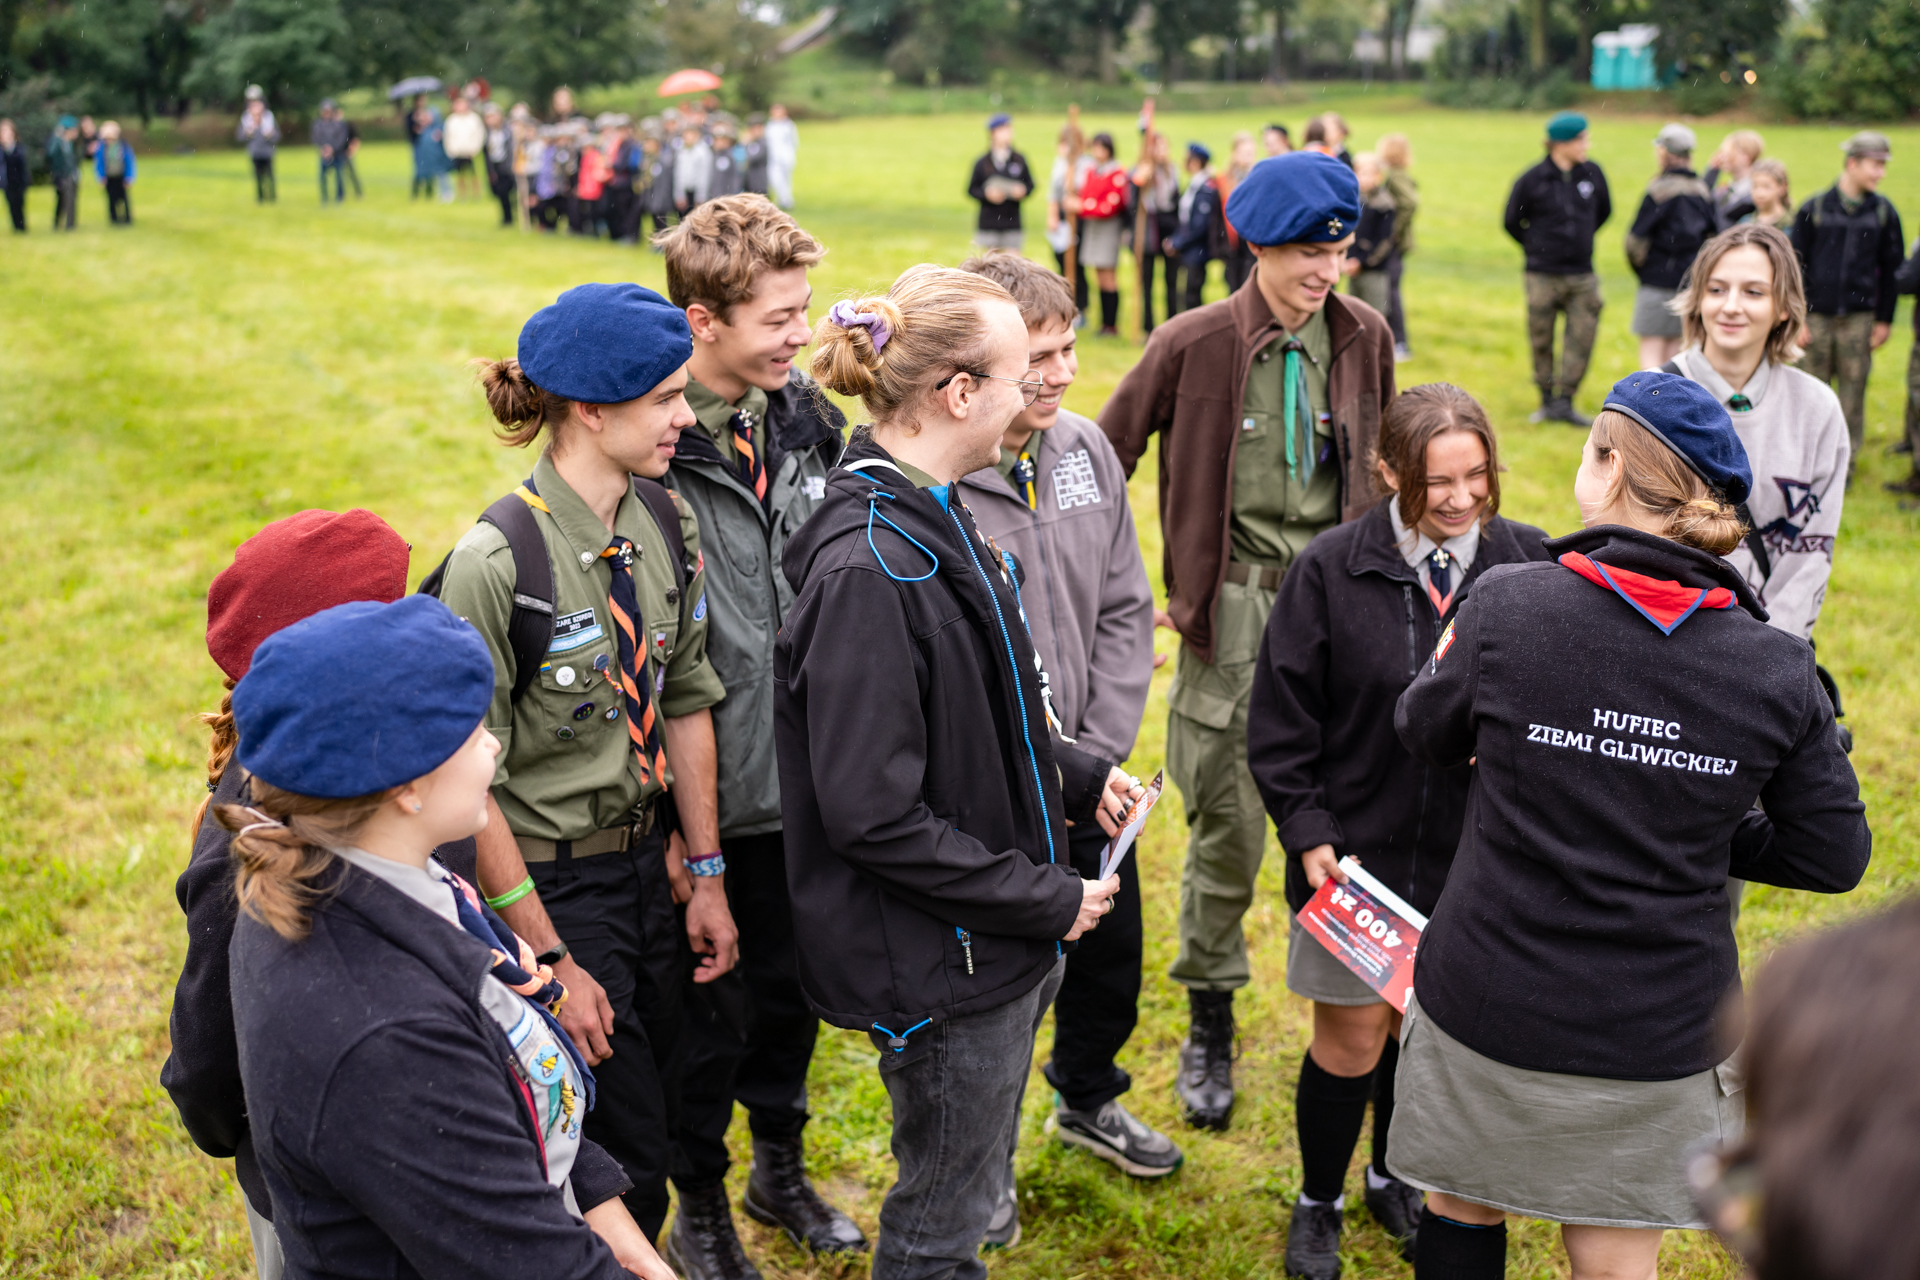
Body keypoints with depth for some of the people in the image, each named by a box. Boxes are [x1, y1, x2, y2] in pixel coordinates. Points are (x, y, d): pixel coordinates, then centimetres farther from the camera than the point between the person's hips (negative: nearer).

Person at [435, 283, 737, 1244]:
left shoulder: (668, 527, -2)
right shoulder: (495, 563, -22)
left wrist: (707, 875, 8)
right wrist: (551, 963, -16)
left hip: (646, 864, 6)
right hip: (548, 880, -6)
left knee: (649, 1120, 18)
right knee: (624, 1172, 2)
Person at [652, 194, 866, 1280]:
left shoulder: (806, 420, 2)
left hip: (802, 775, 6)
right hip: (707, 789, -6)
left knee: (791, 984, 21)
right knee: (710, 1006, 11)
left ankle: (782, 1168, 44)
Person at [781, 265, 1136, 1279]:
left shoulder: (932, 517, 5)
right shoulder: (866, 569, -27)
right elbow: (874, 816, -27)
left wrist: (1075, 778, 9)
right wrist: (1047, 900, -20)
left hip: (1002, 942, 9)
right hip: (939, 965, -9)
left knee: (972, 1193, 26)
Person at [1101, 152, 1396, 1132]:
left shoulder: (1364, 339, 3)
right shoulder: (1195, 344, -7)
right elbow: (1103, 459, 1)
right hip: (1235, 610, -2)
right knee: (1227, 826, 4)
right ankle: (1209, 1025, 22)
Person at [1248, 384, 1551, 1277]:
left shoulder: (1527, 563, -7)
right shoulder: (1330, 570, -12)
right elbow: (1279, 719, -6)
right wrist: (1309, 835, -10)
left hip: (1470, 855, 3)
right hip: (1353, 850, -2)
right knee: (1352, 1036, 7)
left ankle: (1394, 1177, 45)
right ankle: (1319, 1203, 32)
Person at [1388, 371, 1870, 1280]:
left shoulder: (1509, 605, -16)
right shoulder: (1777, 671, -10)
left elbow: (1425, 734, 2)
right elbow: (1835, 856, -2)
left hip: (1489, 1008, -1)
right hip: (1660, 1035, 2)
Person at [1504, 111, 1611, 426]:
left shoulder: (1592, 173, 2)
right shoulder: (1532, 180, -7)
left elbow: (1604, 211, 21)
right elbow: (1512, 222, 6)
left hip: (1582, 276, 3)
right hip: (1543, 277, -2)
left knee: (1582, 338, -3)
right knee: (1541, 341, 4)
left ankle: (1565, 401, 7)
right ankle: (1548, 400, 18)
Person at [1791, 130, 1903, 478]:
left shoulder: (1884, 212, 4)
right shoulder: (1814, 208, -1)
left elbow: (1891, 268, 9)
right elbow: (1795, 265, 2)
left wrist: (1884, 319, 6)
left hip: (1859, 318, 1)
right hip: (1816, 315, -1)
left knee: (1853, 391, 3)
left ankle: (1845, 459, 15)